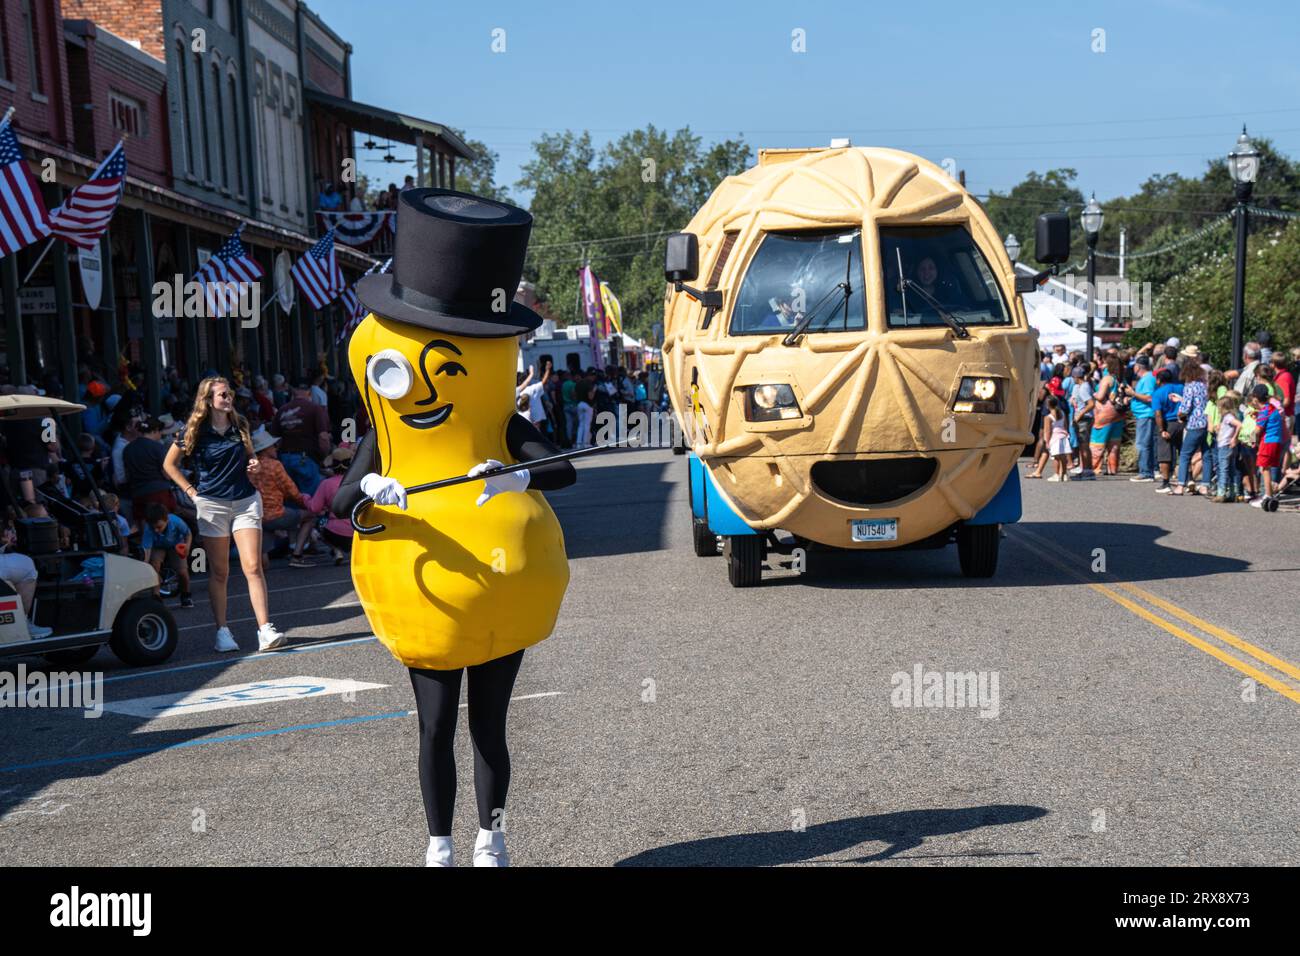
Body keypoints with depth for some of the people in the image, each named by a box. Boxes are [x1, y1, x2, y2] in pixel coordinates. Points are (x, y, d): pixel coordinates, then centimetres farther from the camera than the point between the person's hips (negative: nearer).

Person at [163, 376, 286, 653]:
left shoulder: (240, 425, 8)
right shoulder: (195, 430, -2)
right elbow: (169, 464, 7)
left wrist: (253, 464, 2)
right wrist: (191, 491, -1)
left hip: (246, 500, 2)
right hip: (212, 503, -2)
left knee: (253, 567, -8)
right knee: (219, 572, 4)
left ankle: (265, 630, -11)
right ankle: (222, 631, 13)